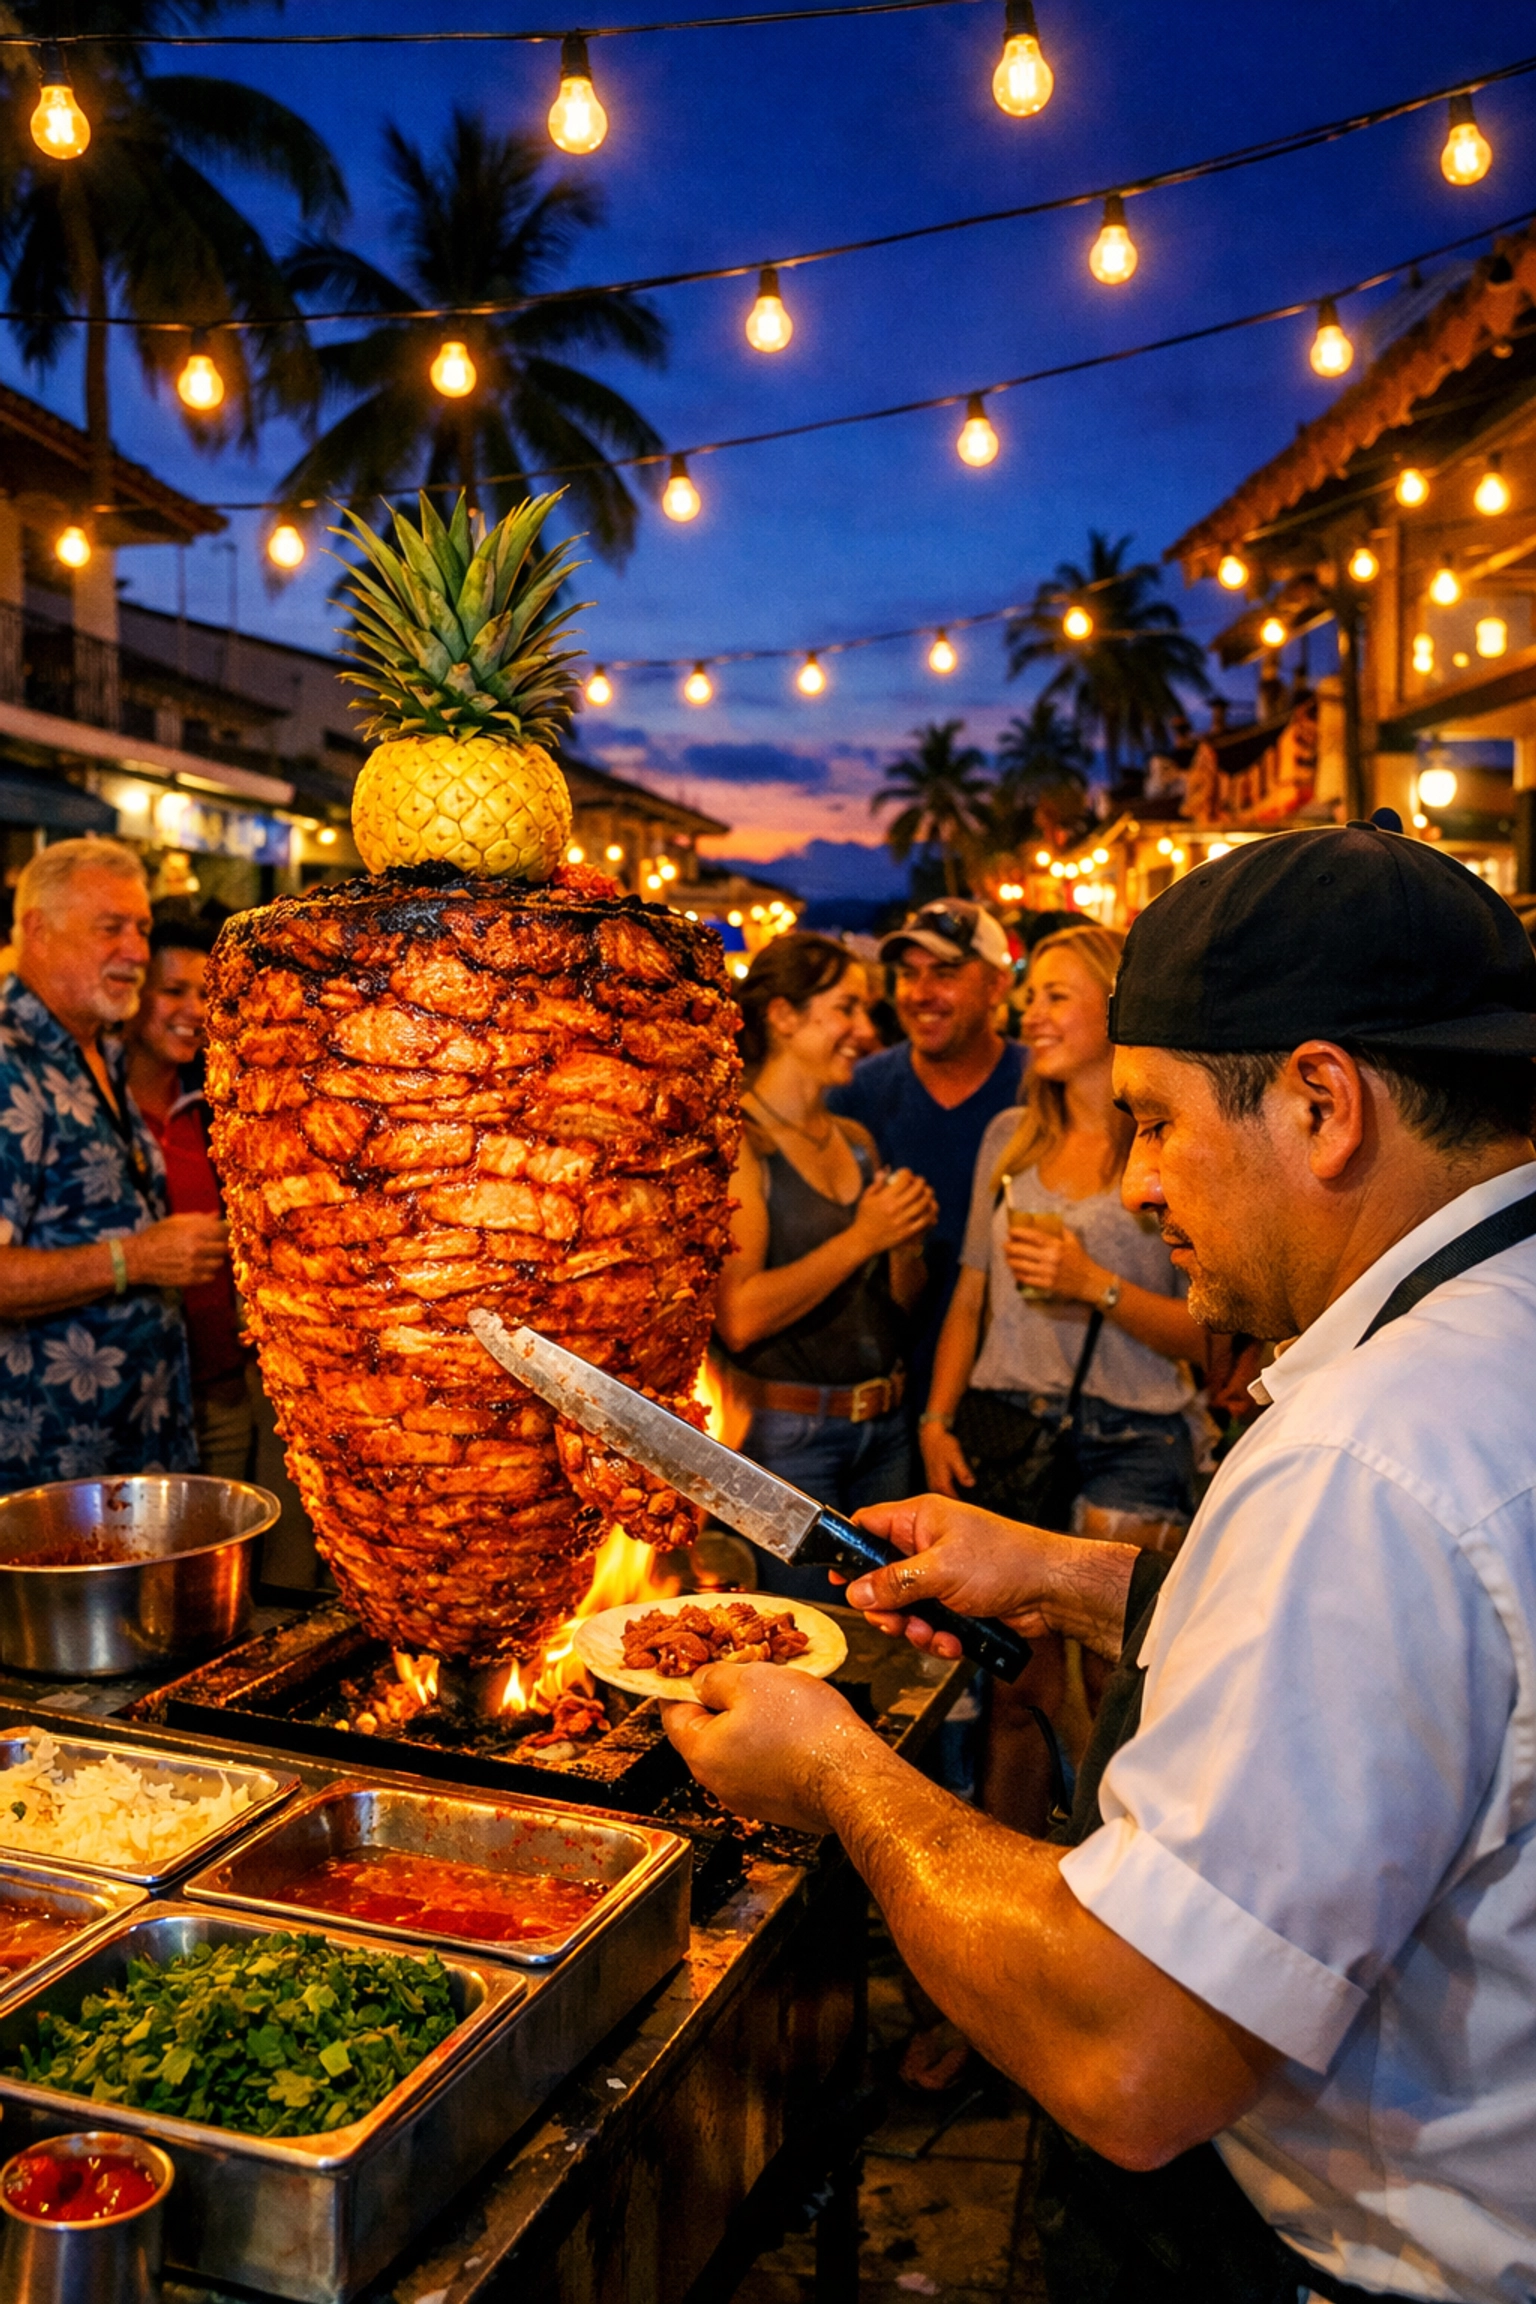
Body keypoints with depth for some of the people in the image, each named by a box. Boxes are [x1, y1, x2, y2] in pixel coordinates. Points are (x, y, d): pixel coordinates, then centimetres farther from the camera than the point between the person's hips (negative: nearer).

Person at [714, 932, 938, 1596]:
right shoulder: (736, 1141, -11)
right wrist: (861, 1238, -17)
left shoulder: (856, 1140, 11)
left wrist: (908, 1238, -3)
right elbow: (738, 1318, -22)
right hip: (784, 1432, -7)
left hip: (882, 1427, 7)